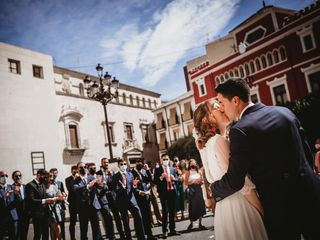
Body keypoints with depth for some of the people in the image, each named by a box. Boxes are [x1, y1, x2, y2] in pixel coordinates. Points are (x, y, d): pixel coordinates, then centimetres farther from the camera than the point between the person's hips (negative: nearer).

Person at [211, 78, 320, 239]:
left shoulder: (240, 130, -18)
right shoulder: (284, 111, 2)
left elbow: (234, 182, -15)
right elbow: (307, 154, 9)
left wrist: (213, 191, 3)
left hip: (281, 205, -5)